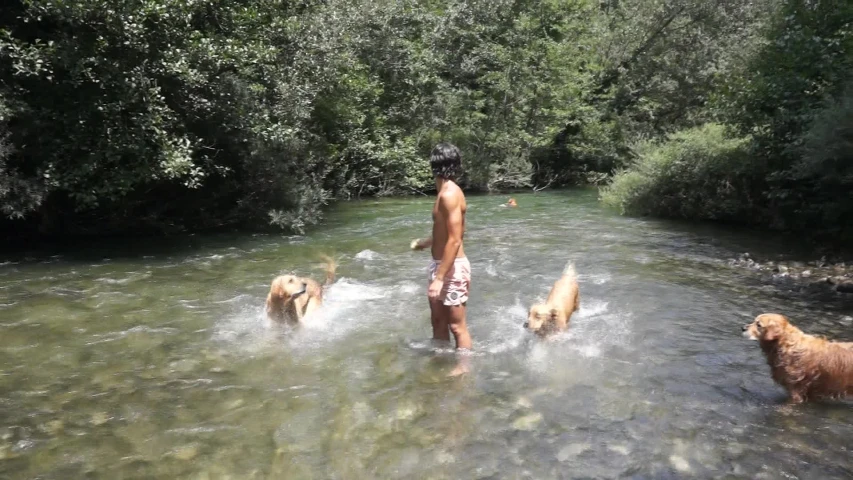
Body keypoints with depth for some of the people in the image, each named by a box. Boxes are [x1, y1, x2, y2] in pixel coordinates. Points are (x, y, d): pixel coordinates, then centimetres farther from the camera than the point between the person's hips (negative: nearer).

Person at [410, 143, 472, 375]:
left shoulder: (449, 194, -21)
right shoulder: (446, 191, 10)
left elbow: (455, 240, -25)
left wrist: (439, 277, -25)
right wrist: (427, 242, 35)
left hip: (452, 267, -10)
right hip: (441, 264, 10)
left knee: (456, 325, 4)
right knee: (438, 320, 20)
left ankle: (463, 368, 19)